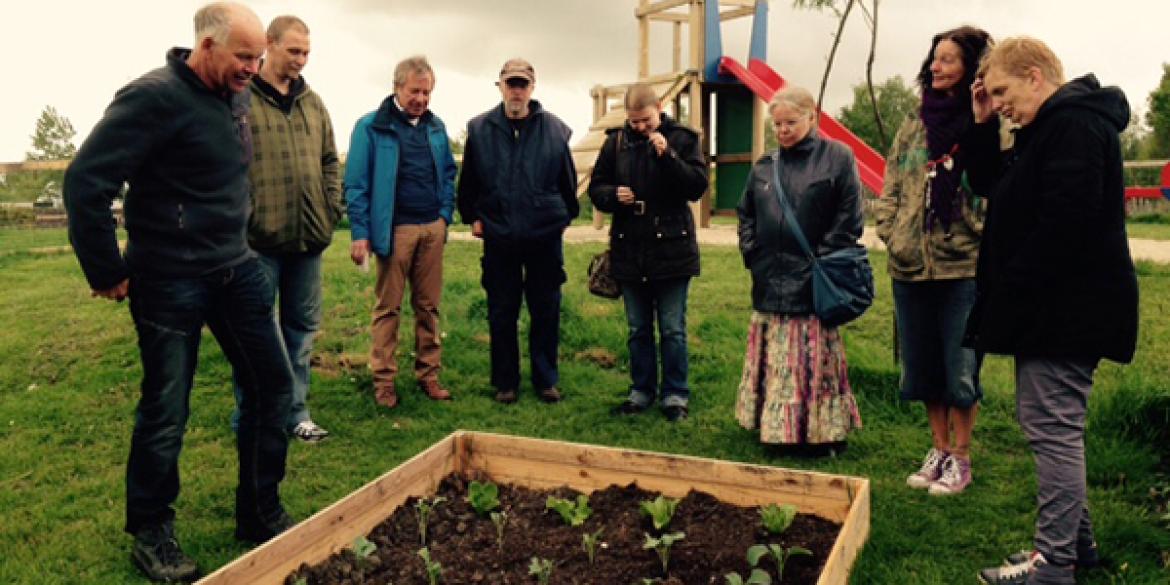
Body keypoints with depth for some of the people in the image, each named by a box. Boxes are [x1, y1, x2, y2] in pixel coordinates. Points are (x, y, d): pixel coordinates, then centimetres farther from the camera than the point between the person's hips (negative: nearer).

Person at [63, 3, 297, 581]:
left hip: (237, 270, 8)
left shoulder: (235, 99, 7)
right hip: (170, 284, -7)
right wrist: (106, 273, -14)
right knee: (166, 411, 4)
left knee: (272, 385, 8)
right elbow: (86, 181, -21)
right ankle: (150, 534, 25)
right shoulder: (155, 97, -17)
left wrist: (236, 245, 17)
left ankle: (260, 515, 24)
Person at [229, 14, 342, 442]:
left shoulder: (312, 102, 14)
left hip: (308, 236, 6)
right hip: (260, 238, -6)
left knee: (302, 327, 12)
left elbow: (329, 161, 18)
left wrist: (331, 210, 8)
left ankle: (295, 414, 25)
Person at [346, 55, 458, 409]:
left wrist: (445, 214, 9)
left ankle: (428, 374, 17)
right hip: (394, 230, -4)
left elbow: (448, 174, 20)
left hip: (432, 229, 5)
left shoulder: (436, 127, 12)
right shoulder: (372, 127, -3)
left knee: (428, 305, 9)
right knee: (388, 307, 2)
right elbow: (356, 183, -5)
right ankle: (384, 380, 10)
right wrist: (361, 233, -10)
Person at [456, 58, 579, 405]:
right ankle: (505, 382, 20)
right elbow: (468, 181, 12)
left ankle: (545, 380, 21)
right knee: (502, 314, 7)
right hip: (498, 237, 0)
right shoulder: (480, 129, 3)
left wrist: (566, 216, 12)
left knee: (546, 311, 7)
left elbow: (568, 180, 11)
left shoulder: (554, 128, 2)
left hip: (546, 236, 0)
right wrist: (471, 216, 8)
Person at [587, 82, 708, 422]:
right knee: (638, 329, 14)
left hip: (672, 250, -3)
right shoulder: (616, 142, 4)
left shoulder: (682, 139, -3)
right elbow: (596, 188, 11)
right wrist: (613, 195, -11)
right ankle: (641, 391, 26)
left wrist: (668, 155, -22)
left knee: (673, 329, 5)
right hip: (629, 251, 3)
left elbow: (698, 187, -11)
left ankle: (675, 395, 17)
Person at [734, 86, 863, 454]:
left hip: (811, 282, -5)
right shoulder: (764, 166, 12)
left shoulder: (837, 158, -2)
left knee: (812, 358, 0)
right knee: (773, 359, 10)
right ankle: (776, 426, 22)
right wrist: (751, 253, 7)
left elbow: (848, 217, -6)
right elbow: (746, 213, 20)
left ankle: (821, 433, 12)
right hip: (770, 282, 5)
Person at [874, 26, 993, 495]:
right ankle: (940, 449, 30)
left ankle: (960, 458, 20)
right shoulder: (914, 125, 11)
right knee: (921, 364, 13)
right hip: (911, 266, 5)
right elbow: (890, 191, 12)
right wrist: (892, 236, 1)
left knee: (960, 365, 3)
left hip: (964, 267, -5)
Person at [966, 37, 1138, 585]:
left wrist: (1014, 292, -19)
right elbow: (990, 182, 23)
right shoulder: (1051, 127, 17)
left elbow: (1063, 223, -25)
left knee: (1052, 428, -6)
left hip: (1066, 309, -11)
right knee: (1051, 425, 17)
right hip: (1051, 307, 11)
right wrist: (983, 125, 10)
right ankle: (1076, 539, 28)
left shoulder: (1075, 124, -16)